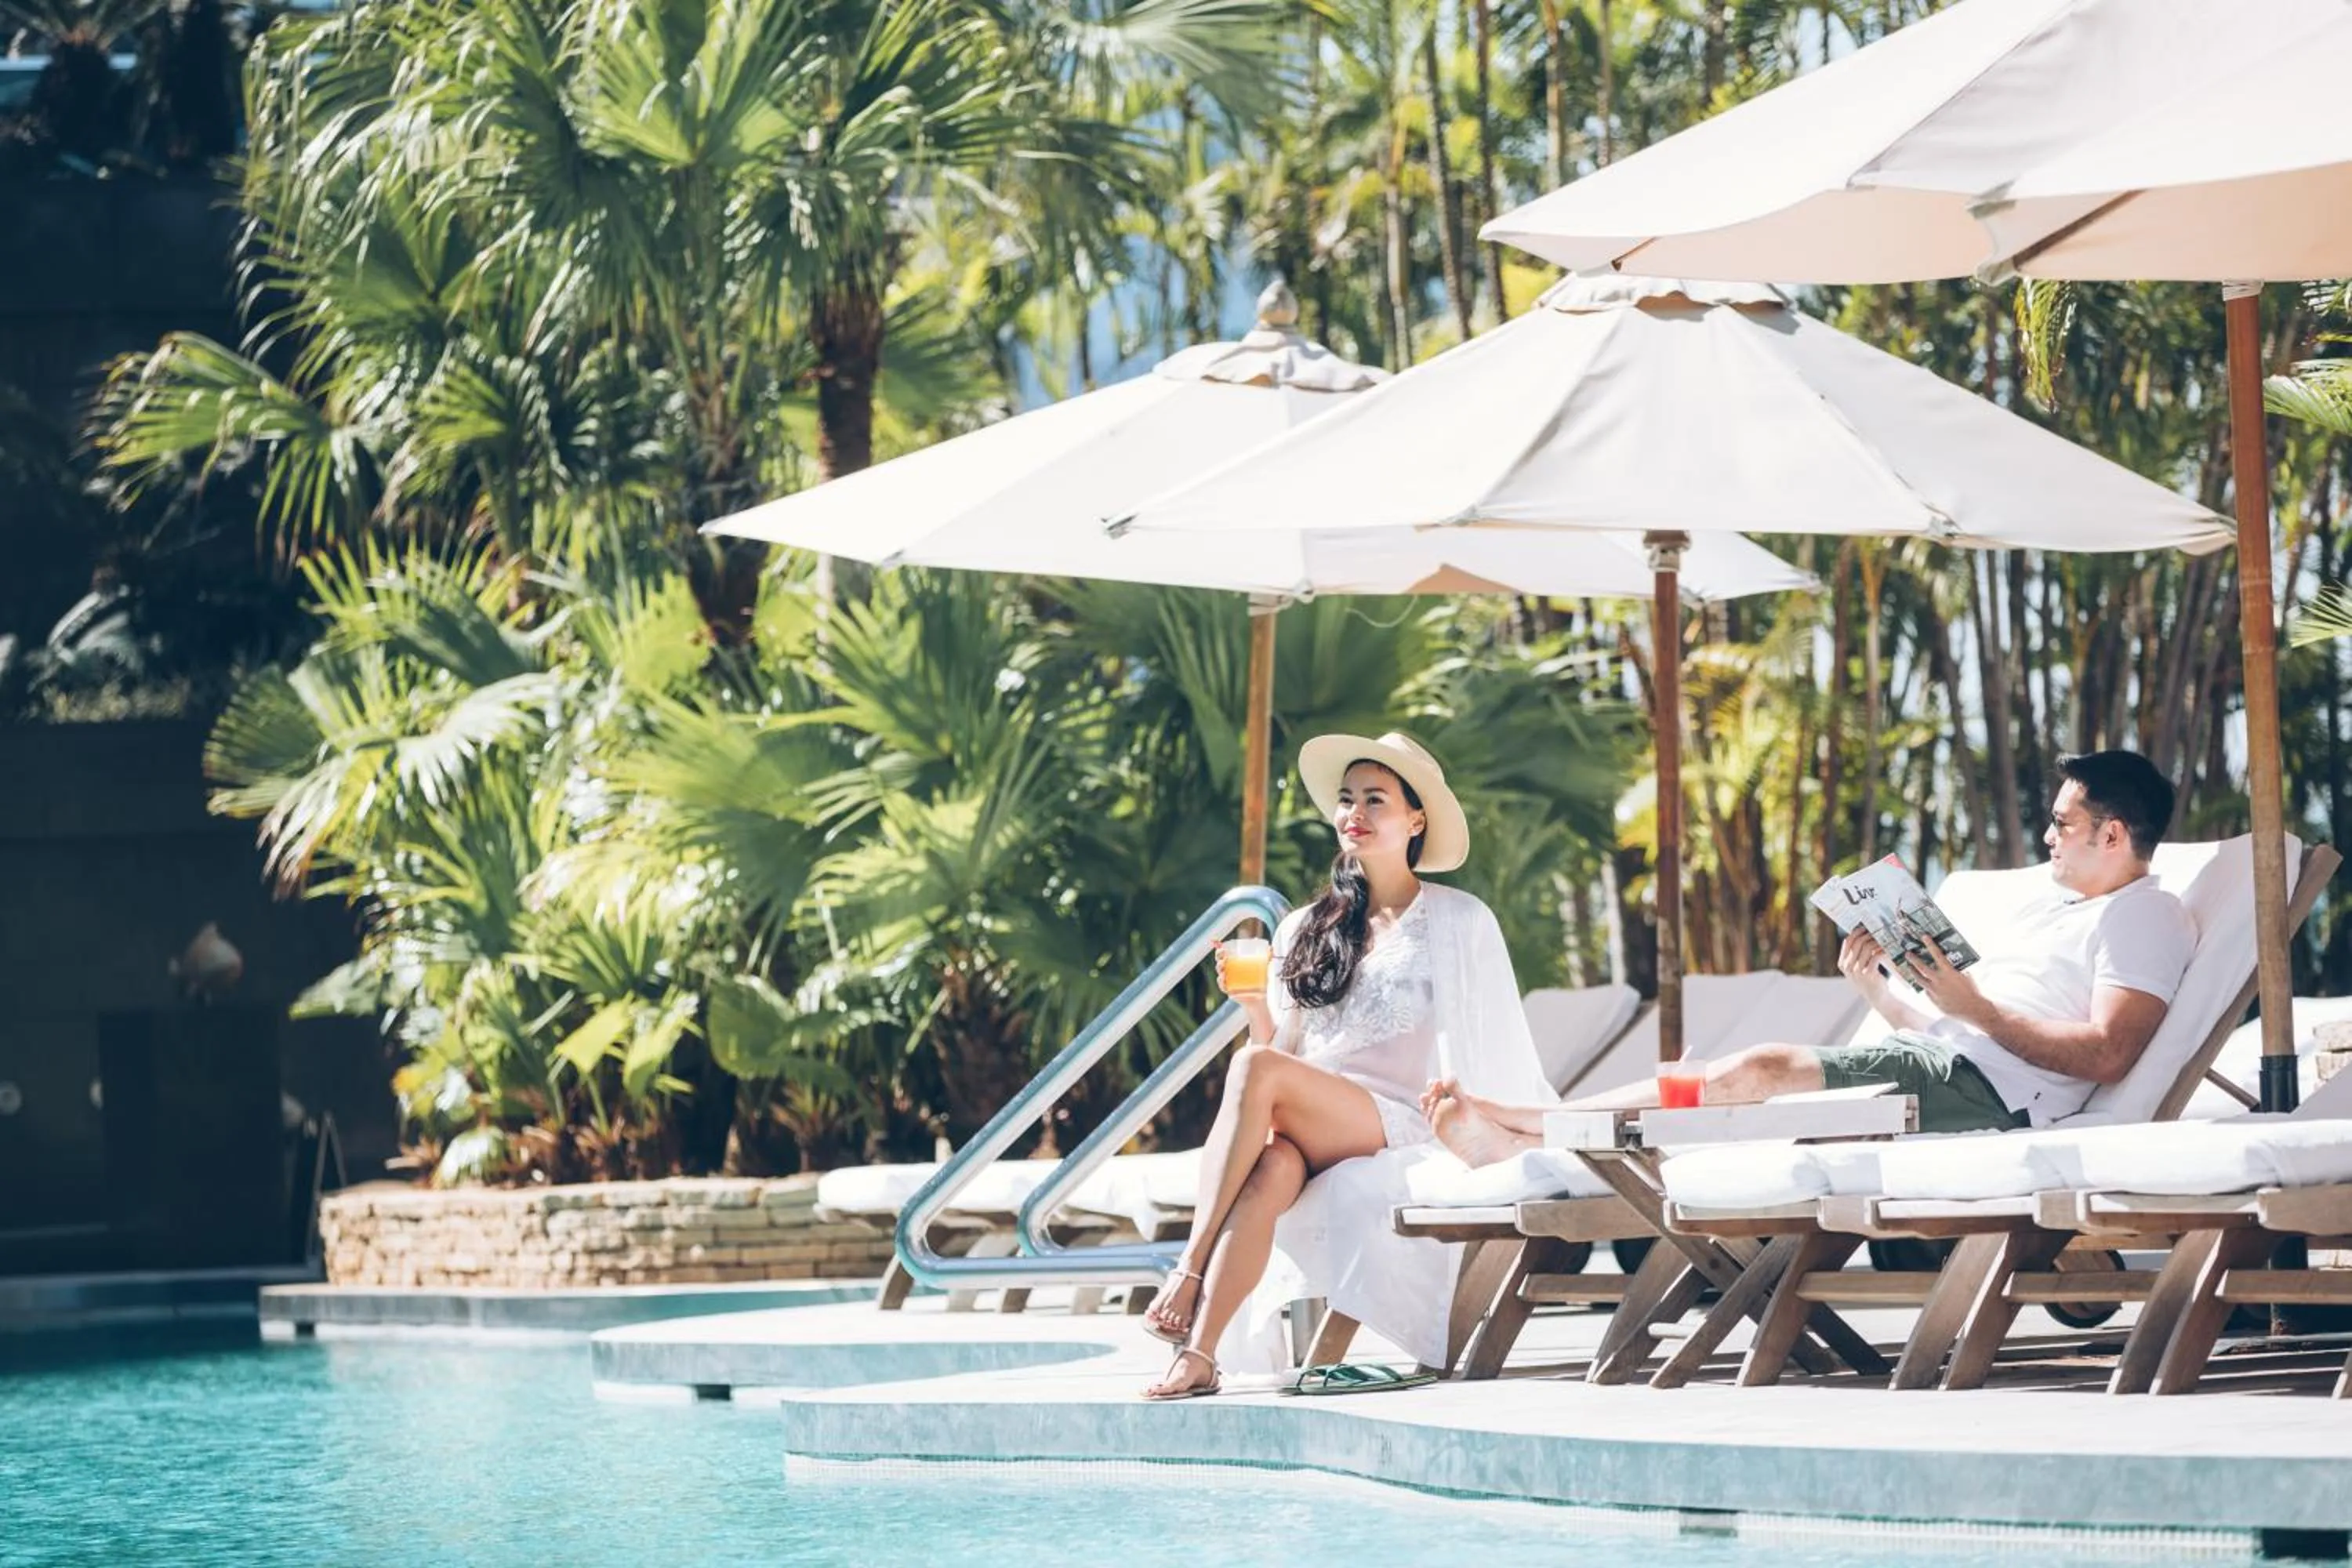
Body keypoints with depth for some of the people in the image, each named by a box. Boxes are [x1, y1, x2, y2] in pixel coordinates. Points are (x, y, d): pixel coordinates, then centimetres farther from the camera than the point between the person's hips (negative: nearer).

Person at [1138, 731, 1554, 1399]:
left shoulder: (1460, 923, 10)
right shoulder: (1303, 931, 21)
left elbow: (1496, 1052, 7)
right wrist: (1258, 1009, 0)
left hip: (1402, 1132, -3)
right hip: (1308, 1132, 3)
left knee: (1255, 1068, -32)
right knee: (1267, 1171, -37)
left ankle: (1189, 1269, -36)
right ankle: (1198, 1355, -48)